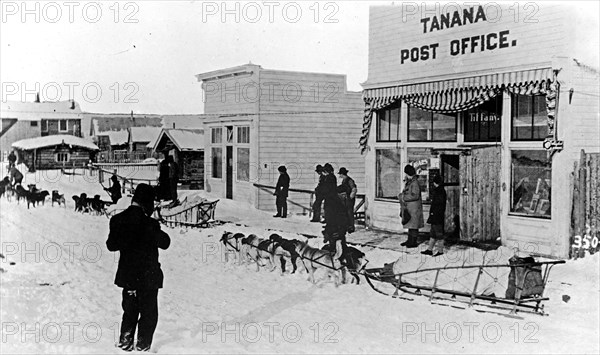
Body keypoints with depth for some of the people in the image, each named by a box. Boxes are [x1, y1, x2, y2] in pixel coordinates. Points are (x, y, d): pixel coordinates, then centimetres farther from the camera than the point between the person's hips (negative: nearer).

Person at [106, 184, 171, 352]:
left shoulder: (117, 220, -8)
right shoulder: (150, 224, -23)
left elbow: (111, 245, 2)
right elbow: (165, 242, -8)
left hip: (127, 275, 5)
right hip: (148, 275, -5)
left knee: (130, 310, 22)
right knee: (149, 313, 12)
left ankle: (125, 343, 27)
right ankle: (142, 347, 15)